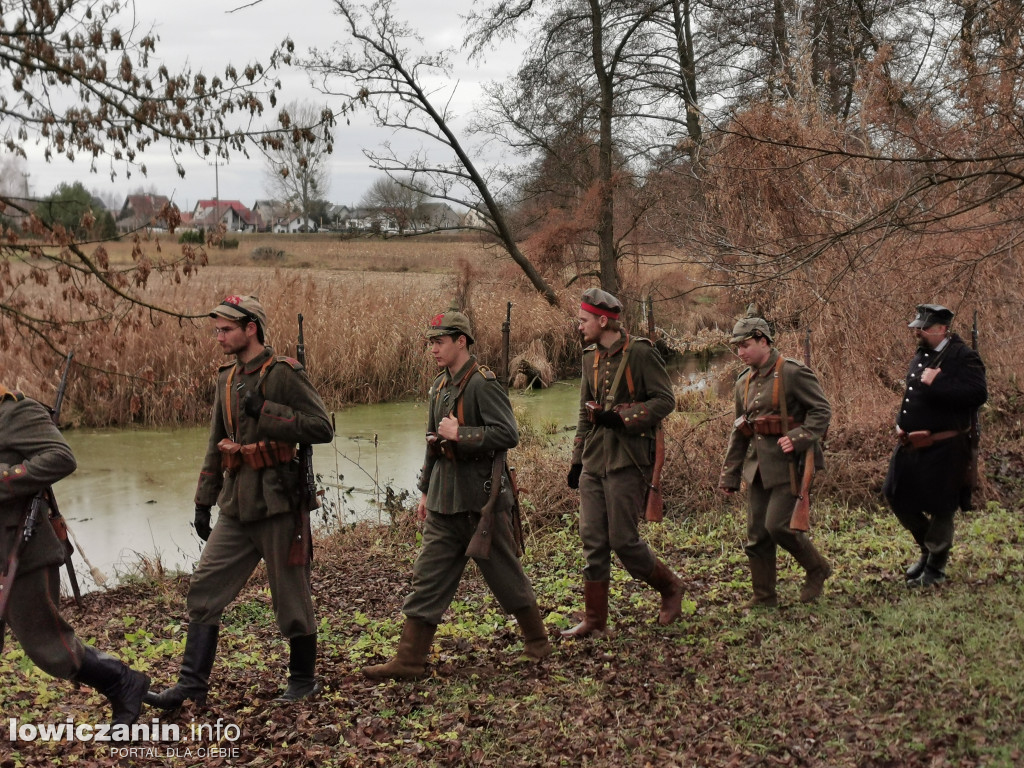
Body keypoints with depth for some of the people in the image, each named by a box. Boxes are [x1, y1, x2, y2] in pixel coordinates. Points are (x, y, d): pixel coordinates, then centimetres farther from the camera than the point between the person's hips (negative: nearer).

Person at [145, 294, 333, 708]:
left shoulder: (284, 374, -9)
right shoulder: (226, 379, 13)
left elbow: (322, 427, -16)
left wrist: (266, 412, -20)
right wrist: (203, 501, 19)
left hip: (277, 502, -7)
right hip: (237, 505, 7)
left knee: (291, 593, 5)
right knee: (204, 588, 3)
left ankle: (303, 678, 22)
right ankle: (192, 684, 10)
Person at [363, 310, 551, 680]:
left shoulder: (483, 384, -14)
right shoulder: (440, 386, 12)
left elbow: (507, 435, -23)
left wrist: (459, 434, -21)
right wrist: (426, 491, 20)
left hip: (480, 496, -8)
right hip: (445, 497, 8)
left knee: (505, 573, 6)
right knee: (428, 576, 6)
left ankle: (537, 643, 26)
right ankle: (408, 660, 10)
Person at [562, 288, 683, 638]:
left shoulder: (640, 353, -9)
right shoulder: (591, 357, 13)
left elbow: (665, 400, -12)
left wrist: (621, 417, -20)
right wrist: (577, 459, 18)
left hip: (627, 461, -7)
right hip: (593, 462, 7)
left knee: (623, 539, -4)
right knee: (592, 541, 6)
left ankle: (670, 587, 21)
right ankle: (594, 618, 14)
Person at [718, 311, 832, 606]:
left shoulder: (793, 372, -9)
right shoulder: (744, 381, 13)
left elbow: (822, 410, -11)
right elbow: (738, 432, 17)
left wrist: (799, 437, -25)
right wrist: (729, 475, 15)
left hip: (788, 462, -7)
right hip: (758, 464, 7)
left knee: (777, 525, -12)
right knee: (756, 534, 6)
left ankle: (818, 569, 13)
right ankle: (764, 597, 18)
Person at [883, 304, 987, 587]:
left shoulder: (963, 357, -13)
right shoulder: (920, 356, 11)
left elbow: (978, 393, -28)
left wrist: (936, 383, -29)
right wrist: (901, 423, 12)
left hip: (943, 449, -8)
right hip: (912, 445, 8)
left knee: (939, 508, 3)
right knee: (896, 496, 13)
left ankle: (935, 567, 23)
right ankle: (928, 548, 34)